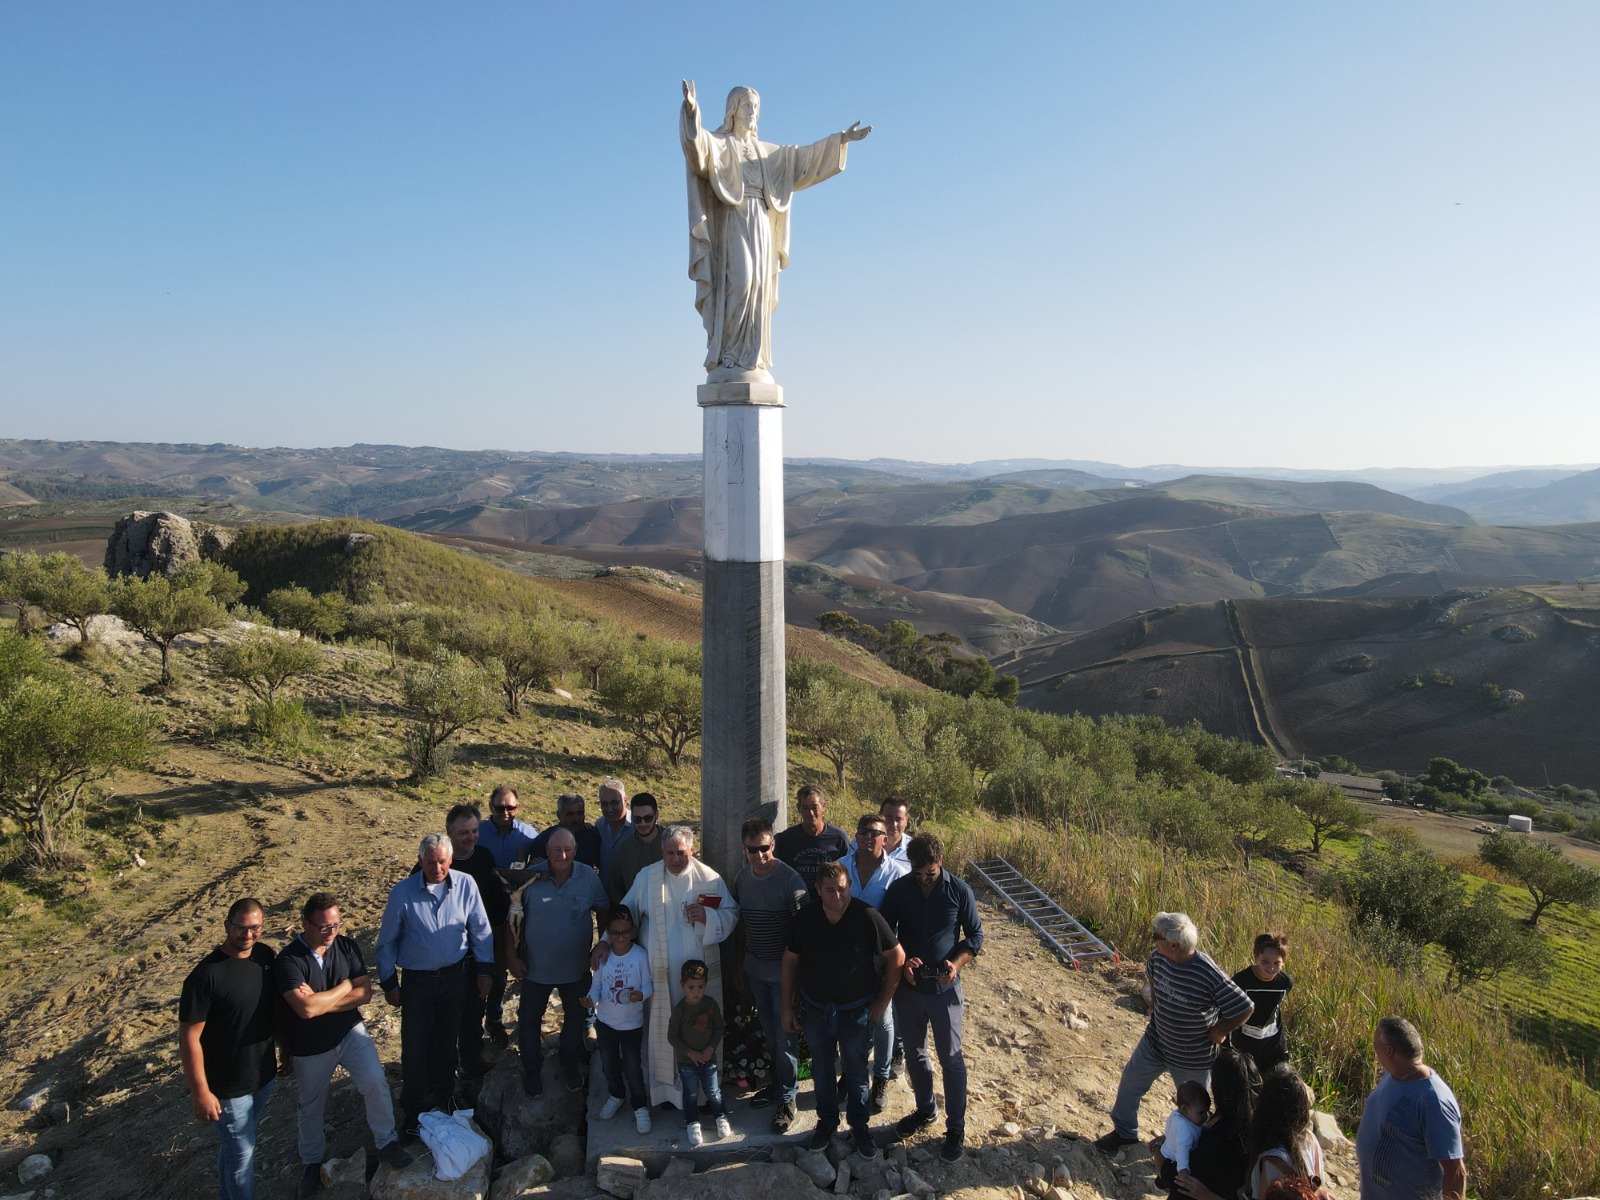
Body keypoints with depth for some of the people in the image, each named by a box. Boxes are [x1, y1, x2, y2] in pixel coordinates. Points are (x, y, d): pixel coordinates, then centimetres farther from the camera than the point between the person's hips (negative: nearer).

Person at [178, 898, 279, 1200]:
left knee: (233, 1144, 27)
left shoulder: (265, 956, -6)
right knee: (242, 1154, 8)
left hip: (264, 1075, 6)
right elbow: (189, 1038, -20)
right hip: (228, 1087, -6)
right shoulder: (205, 976, -25)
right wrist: (200, 1092, -18)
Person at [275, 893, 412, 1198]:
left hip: (351, 1032, 2)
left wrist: (321, 1001, -22)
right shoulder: (288, 960, -23)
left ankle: (387, 1142, 6)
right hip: (310, 1047, -2)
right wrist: (346, 985, -20)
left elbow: (365, 993, -13)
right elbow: (306, 1008, -33)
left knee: (375, 1081, -15)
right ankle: (312, 1160, 44)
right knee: (311, 1106, 18)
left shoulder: (347, 946, -10)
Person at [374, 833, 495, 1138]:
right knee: (415, 1047, 7)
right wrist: (389, 983, -1)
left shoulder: (465, 885, -13)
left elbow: (481, 930, -1)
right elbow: (387, 942, -5)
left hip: (455, 976, 2)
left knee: (448, 1042, 18)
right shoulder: (402, 892, -17)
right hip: (417, 981, -1)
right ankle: (412, 1111, 26)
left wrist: (485, 970, 1)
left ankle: (443, 1098, 39)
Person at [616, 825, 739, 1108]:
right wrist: (607, 942, -3)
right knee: (664, 1030, 6)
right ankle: (666, 1087, 22)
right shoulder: (646, 877, -1)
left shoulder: (710, 878, -2)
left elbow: (731, 913, 2)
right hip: (661, 973, 0)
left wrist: (707, 916, -16)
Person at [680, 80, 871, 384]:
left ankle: (749, 364, -3)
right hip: (733, 224, -6)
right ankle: (724, 363, -20)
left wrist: (842, 138, 22)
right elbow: (699, 143, -20)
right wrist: (692, 109, -40)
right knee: (738, 285, -22)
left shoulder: (765, 151, 24)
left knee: (755, 291, -1)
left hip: (760, 228, 7)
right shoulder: (719, 143, 4)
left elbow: (803, 156, 25)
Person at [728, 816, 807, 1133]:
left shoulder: (790, 880, -19)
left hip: (782, 970, -5)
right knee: (768, 1031, 18)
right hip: (754, 969, 5)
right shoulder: (741, 879, -1)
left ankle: (787, 1098, 18)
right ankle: (778, 1083, 36)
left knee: (784, 1034, 4)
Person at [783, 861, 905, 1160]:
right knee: (822, 1070, 19)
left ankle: (859, 1126, 38)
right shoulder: (804, 919, -15)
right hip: (815, 1010, 2)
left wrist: (882, 1001, -6)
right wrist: (788, 1007, 2)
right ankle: (826, 1121, 42)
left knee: (856, 1071, 15)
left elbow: (897, 957, -11)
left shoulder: (867, 917, -23)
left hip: (857, 1012, -2)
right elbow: (790, 961, -1)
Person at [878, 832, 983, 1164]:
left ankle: (956, 1128, 22)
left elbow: (975, 936, -3)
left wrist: (956, 963, -20)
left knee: (951, 1059, 6)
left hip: (945, 988, -2)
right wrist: (902, 961, -16)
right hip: (908, 987, 3)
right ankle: (925, 1110, 39)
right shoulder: (898, 890, -8)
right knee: (914, 1053, 18)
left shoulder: (959, 891, -12)